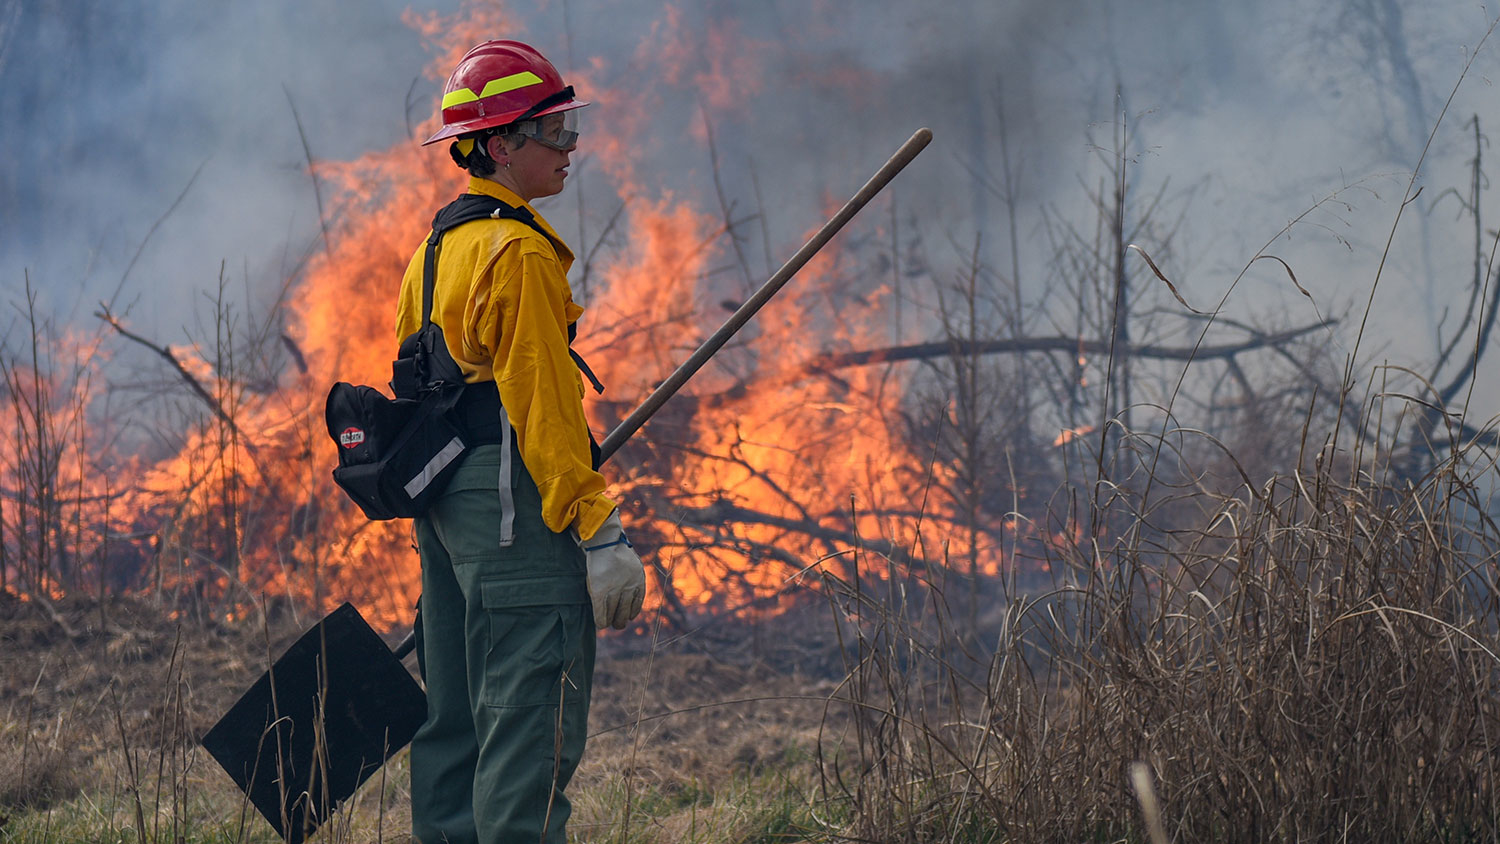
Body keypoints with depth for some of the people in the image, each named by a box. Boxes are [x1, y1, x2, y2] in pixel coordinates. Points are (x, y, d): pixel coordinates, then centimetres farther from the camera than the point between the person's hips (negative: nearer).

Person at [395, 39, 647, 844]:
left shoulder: (437, 249, 17)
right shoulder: (519, 252, -13)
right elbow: (544, 404, -18)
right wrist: (602, 533, -18)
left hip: (443, 506, 10)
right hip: (516, 504, -10)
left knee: (459, 713, 14)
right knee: (534, 720, -11)